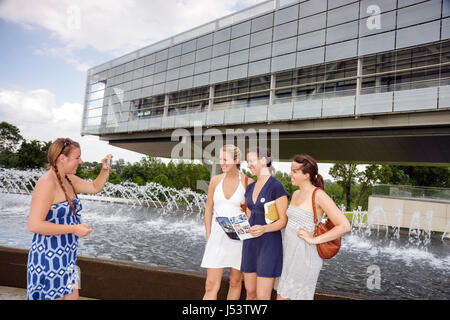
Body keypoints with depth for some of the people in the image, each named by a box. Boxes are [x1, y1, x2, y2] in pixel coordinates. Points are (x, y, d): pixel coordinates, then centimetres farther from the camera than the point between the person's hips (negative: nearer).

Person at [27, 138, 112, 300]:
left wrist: (105, 169, 2)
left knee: (72, 295, 15)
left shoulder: (69, 180, 8)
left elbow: (95, 187, 21)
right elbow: (34, 225, -24)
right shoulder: (47, 183, -20)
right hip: (48, 258, -9)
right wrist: (73, 229, -22)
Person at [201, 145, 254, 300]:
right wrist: (208, 238, 5)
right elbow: (208, 210, 8)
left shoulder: (247, 182, -6)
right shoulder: (215, 180, 3)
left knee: (235, 282, 13)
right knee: (211, 286, 0)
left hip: (238, 237, -1)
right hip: (218, 236, 2)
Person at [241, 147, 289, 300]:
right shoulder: (250, 188, 11)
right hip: (250, 242, 7)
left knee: (262, 296, -1)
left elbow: (283, 221, -12)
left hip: (269, 243, -7)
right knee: (250, 292, 14)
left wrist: (263, 229, -28)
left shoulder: (276, 186, -11)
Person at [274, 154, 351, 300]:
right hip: (288, 251, 8)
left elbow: (344, 226, -18)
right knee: (281, 295, 14)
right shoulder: (296, 194, 10)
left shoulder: (318, 195, -14)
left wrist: (314, 239, -17)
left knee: (299, 296, 4)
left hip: (305, 255, -8)